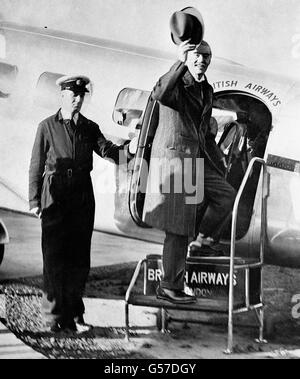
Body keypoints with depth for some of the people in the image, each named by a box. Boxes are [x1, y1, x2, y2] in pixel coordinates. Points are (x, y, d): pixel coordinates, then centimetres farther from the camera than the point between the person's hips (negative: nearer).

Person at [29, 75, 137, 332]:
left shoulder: (90, 128, 12)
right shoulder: (47, 127, 4)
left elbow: (109, 152, -1)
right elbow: (36, 165, 3)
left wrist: (129, 150, -22)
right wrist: (34, 200, -4)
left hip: (83, 197, 3)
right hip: (55, 197, -3)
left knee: (79, 257, 5)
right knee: (55, 257, -2)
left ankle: (74, 314, 15)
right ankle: (55, 315, 8)